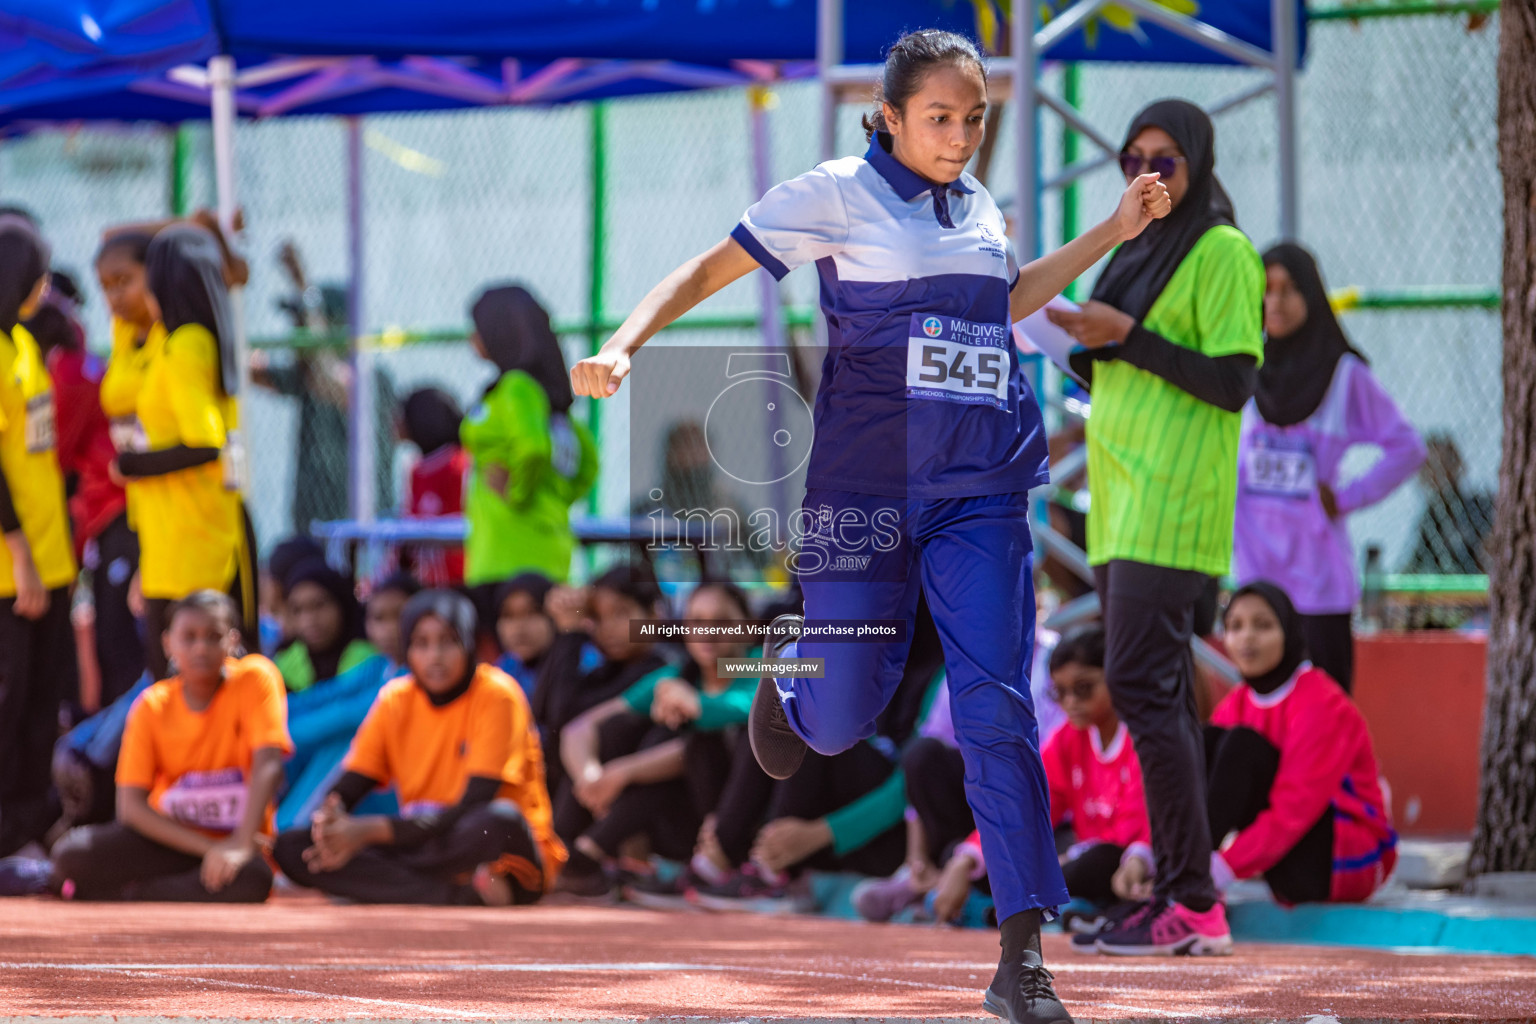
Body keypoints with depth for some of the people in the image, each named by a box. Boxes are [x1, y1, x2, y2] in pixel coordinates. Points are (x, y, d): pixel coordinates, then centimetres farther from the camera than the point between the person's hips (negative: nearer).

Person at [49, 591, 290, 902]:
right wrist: (208, 848, -23)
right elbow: (131, 804, -11)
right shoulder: (151, 705, -5)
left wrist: (240, 845, -33)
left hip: (235, 838, 1)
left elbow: (268, 765, -20)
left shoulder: (255, 677, -10)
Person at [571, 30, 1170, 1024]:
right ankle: (789, 681, 41)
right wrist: (623, 345, -22)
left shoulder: (979, 207, 12)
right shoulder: (840, 194, -4)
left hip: (982, 493, 3)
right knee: (839, 720, 1)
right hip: (864, 485, -3)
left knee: (999, 712, -7)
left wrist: (1112, 234, 26)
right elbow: (709, 270, -6)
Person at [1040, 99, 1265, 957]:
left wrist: (1124, 336, -16)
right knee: (1161, 698, 7)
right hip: (1124, 502, 9)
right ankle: (1180, 902, 7)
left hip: (1173, 502, -9)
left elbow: (1234, 383, -15)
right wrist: (1081, 340, 6)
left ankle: (1196, 903, -18)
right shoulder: (1142, 251, 20)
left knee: (1142, 685, -16)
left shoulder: (1222, 251, -7)